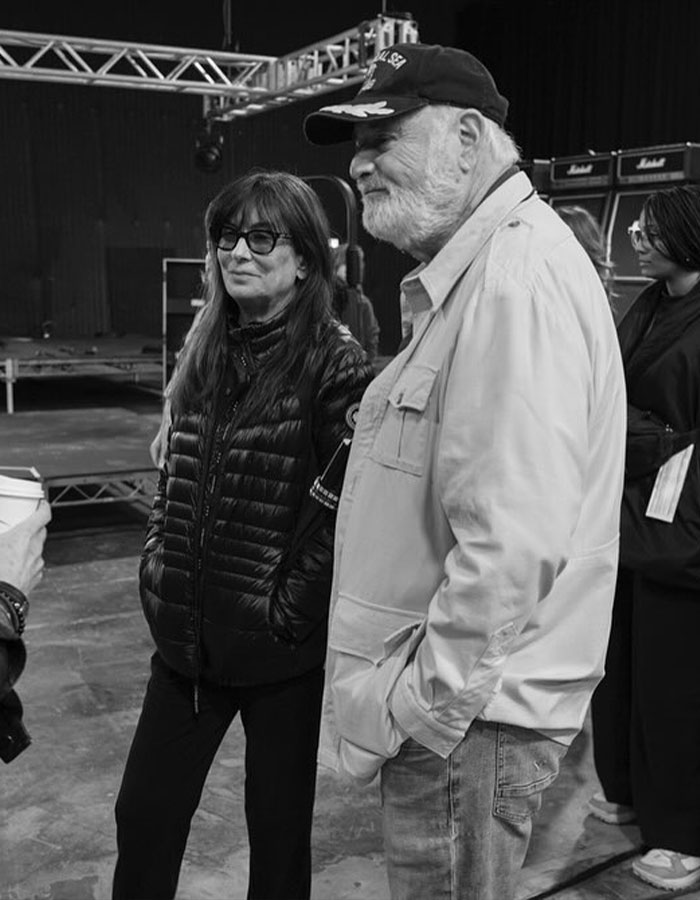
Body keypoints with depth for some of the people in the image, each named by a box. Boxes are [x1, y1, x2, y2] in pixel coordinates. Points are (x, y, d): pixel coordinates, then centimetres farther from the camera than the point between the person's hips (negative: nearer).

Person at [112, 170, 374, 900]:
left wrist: (292, 609, -15)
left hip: (279, 646, -5)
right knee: (144, 814, 15)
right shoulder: (204, 352, 7)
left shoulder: (333, 361, -12)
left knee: (278, 826, 13)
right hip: (186, 633, 6)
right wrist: (158, 566, 6)